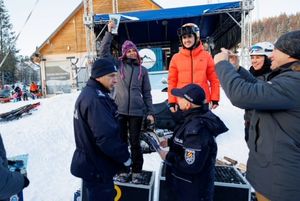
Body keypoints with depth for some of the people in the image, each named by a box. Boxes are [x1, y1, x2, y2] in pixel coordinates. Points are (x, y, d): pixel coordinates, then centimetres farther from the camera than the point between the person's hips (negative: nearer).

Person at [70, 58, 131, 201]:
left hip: (89, 163, 10)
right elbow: (107, 137, -32)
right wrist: (125, 157, -16)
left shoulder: (88, 93, 7)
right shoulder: (96, 99, -27)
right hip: (97, 168, -10)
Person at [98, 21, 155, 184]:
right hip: (120, 110, 1)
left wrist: (150, 112, 2)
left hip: (136, 111, 0)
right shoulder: (118, 64, 8)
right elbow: (104, 51, -2)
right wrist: (109, 32, -6)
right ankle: (123, 171, 25)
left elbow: (147, 93, 8)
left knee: (135, 142, 7)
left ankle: (137, 172, 22)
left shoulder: (142, 70, 9)